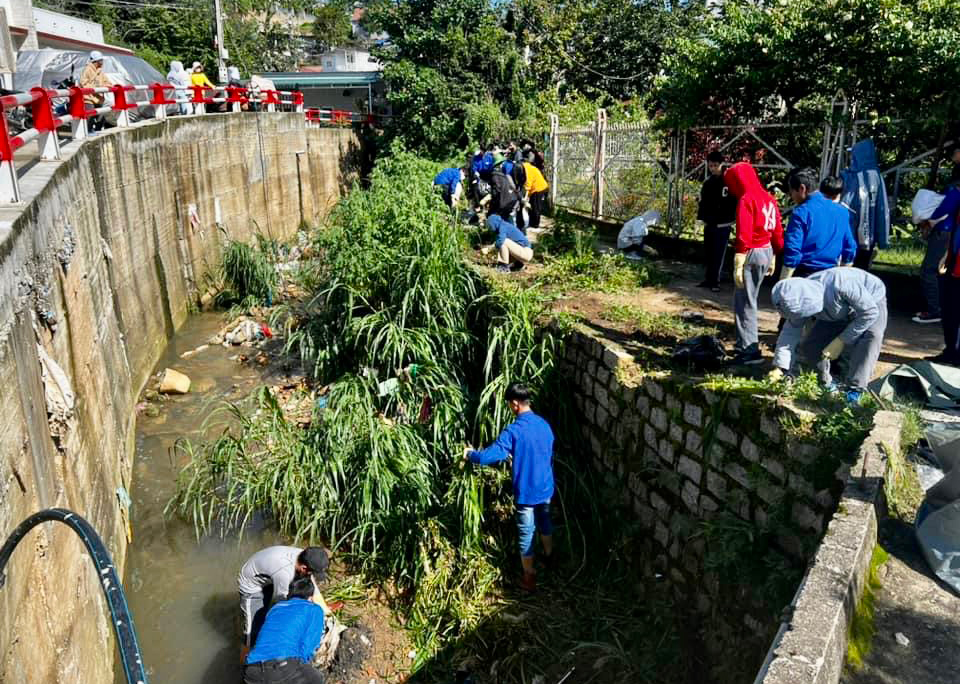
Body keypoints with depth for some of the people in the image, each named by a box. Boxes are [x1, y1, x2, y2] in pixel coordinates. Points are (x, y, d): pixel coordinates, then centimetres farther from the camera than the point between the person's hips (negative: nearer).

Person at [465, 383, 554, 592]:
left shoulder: (513, 430, -24)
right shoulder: (544, 424, -3)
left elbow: (488, 456, -27)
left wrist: (470, 454, -7)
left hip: (527, 492, -6)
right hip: (546, 488, 6)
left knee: (526, 534, 10)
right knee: (544, 522, 30)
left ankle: (529, 579, 22)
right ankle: (549, 557, 52)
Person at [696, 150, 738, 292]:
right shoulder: (707, 182, 9)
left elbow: (735, 202, -8)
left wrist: (731, 218, -13)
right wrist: (701, 217, 5)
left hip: (722, 225, -6)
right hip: (709, 224, 6)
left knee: (718, 255, -3)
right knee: (708, 254, 11)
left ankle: (715, 281, 2)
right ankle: (708, 279, 20)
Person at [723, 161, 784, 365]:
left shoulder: (746, 200, -14)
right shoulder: (769, 198, 12)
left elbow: (743, 236, -20)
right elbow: (778, 231, 15)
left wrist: (738, 266, -19)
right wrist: (773, 258, 22)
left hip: (752, 255, -9)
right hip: (766, 253, 9)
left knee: (744, 302, -3)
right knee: (749, 300, 19)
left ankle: (750, 350, -2)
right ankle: (746, 343, 29)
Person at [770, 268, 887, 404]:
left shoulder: (840, 286, -44)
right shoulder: (800, 298, -25)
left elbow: (870, 312, -33)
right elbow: (791, 333, -20)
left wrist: (841, 340, -32)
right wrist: (779, 368, -27)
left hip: (872, 302, -5)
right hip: (839, 315, 5)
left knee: (872, 335, -35)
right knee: (808, 345, -11)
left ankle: (855, 389, -30)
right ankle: (826, 381, 10)